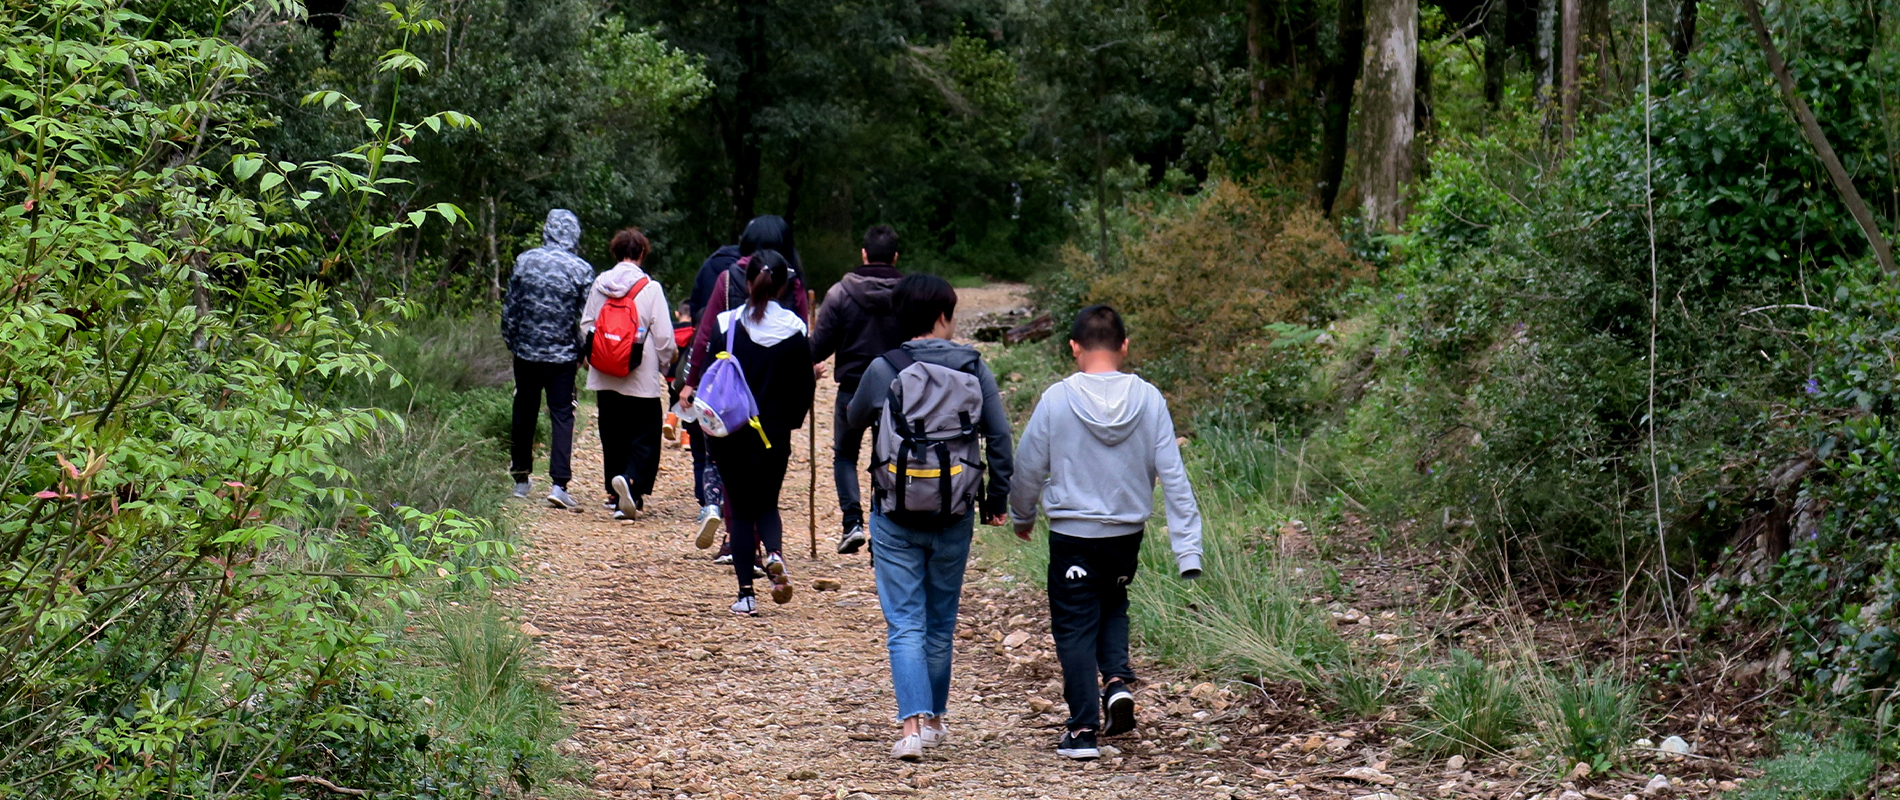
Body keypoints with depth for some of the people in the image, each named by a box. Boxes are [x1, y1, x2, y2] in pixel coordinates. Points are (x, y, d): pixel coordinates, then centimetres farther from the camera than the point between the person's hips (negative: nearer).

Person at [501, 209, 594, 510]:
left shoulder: (524, 261, -3)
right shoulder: (581, 269, -8)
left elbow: (510, 308, 1)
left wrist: (511, 341, 13)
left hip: (526, 352, 2)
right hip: (563, 355, -2)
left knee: (524, 415, 14)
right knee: (562, 417, 1)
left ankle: (521, 480, 23)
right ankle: (559, 483, -11)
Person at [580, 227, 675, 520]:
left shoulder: (599, 285, 2)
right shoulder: (650, 288, -10)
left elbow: (585, 326, 10)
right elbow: (664, 335, -9)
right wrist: (665, 362, 8)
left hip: (604, 376, 4)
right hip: (641, 379, -4)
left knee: (613, 437, 15)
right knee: (645, 436, 1)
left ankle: (616, 495, 20)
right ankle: (631, 480, -23)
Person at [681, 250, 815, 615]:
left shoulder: (727, 324, -8)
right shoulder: (795, 330, -4)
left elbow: (708, 376, -7)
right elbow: (804, 388, 0)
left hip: (732, 434, -1)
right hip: (775, 435, 1)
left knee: (741, 510, 11)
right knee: (767, 503, 19)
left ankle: (746, 594, 4)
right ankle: (774, 554, -12)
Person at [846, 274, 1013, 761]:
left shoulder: (882, 370, -7)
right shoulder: (972, 366, -4)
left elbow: (854, 420, 10)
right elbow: (1000, 435, -3)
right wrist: (997, 497, 8)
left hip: (896, 515, -2)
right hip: (954, 517, 2)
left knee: (905, 624, 0)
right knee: (941, 622, 17)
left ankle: (913, 723, -15)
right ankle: (935, 718, 27)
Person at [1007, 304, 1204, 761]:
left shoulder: (1057, 401, -11)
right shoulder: (1148, 400, -7)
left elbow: (1029, 469, -1)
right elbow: (1173, 476, -7)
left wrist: (1022, 517, 19)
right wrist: (1188, 552, -4)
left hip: (1072, 535, -3)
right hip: (1128, 534, 3)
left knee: (1075, 628, 7)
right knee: (1113, 605, 26)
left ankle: (1083, 728, 6)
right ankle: (1118, 680, 4)